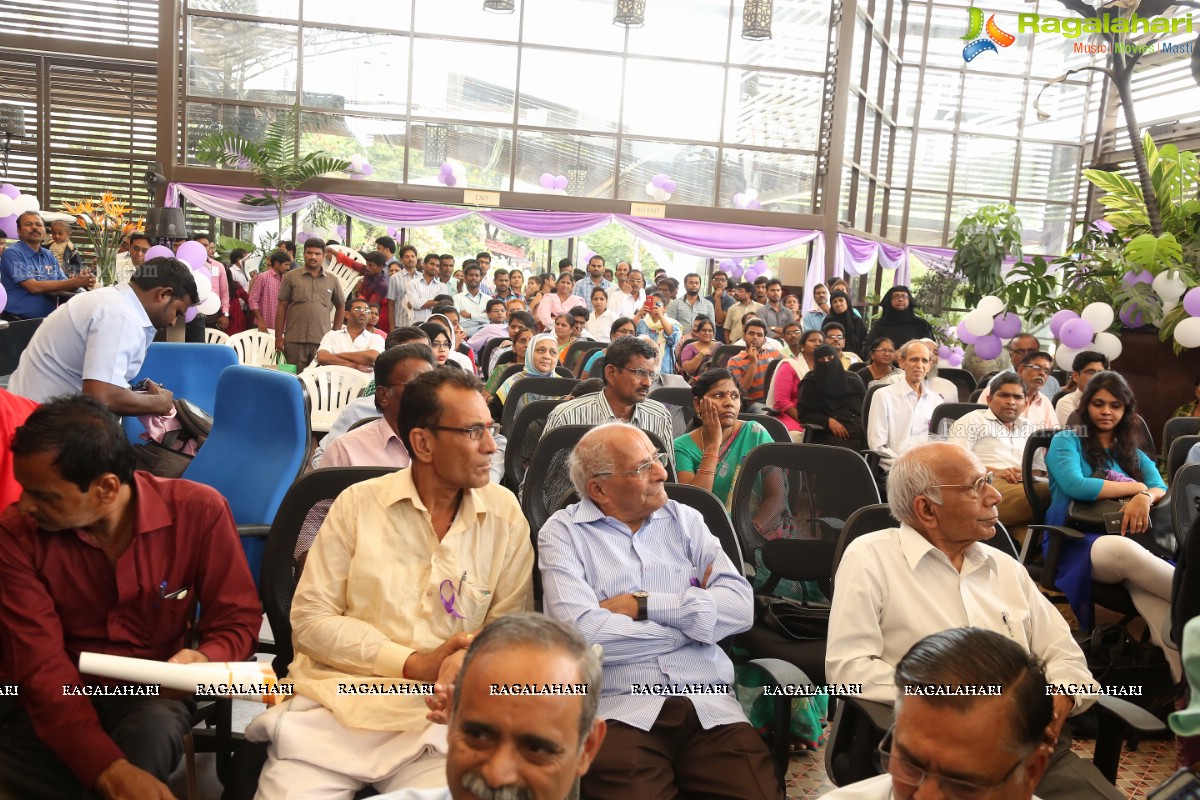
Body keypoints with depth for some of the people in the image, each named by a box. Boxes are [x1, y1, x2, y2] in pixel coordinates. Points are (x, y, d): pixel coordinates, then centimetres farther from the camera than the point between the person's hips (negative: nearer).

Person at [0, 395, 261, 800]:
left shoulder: (199, 511, -16)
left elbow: (238, 619, -6)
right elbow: (40, 663, -20)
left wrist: (206, 660, -32)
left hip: (152, 694, 0)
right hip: (55, 699, 1)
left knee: (150, 735, -35)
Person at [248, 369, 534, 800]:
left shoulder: (505, 513, 4)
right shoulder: (357, 504, 2)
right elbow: (310, 618, -1)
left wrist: (469, 663, -19)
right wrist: (414, 665, -10)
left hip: (441, 719, 0)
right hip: (334, 703, 0)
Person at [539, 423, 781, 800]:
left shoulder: (685, 520, 15)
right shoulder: (563, 533, 4)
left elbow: (741, 606, 3)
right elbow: (582, 633, -12)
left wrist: (643, 605, -6)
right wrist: (696, 612, -1)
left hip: (711, 704, 3)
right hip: (621, 710, -2)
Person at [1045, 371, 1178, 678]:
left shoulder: (1132, 453, 30)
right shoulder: (1066, 441, 12)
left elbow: (1162, 488, 13)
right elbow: (1076, 486, -8)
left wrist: (1145, 498, -13)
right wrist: (1136, 487, 2)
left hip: (1127, 543, 4)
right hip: (1076, 544, -4)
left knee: (1154, 595, -36)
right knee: (1121, 548, -45)